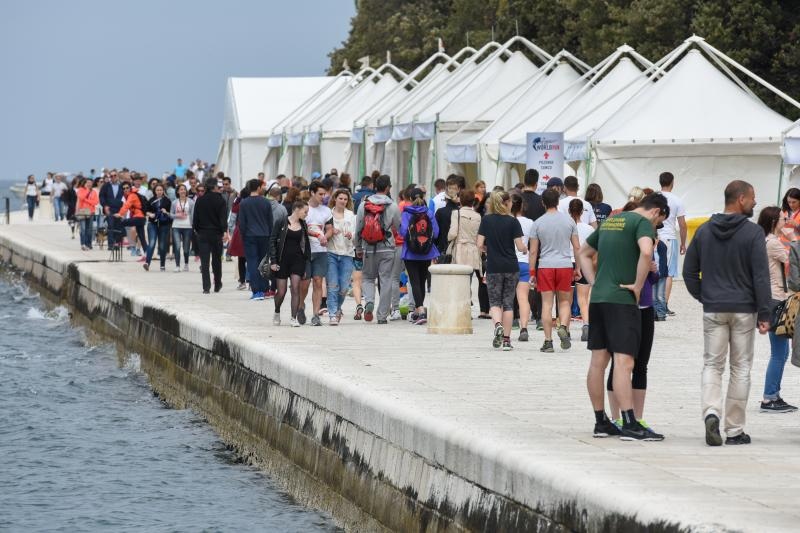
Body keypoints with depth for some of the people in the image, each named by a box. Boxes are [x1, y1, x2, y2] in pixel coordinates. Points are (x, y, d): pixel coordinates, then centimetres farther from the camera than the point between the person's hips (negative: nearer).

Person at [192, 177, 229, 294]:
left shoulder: (200, 200, 2)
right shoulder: (220, 200, -6)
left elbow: (195, 217, 6)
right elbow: (223, 218, -14)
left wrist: (196, 229, 17)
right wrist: (225, 231, -18)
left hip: (202, 233, 1)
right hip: (216, 234, -1)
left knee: (204, 262, -1)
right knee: (216, 260, 13)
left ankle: (206, 287, -11)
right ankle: (217, 285, 22)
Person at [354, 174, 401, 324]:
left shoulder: (363, 205, 0)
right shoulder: (392, 206, -7)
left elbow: (358, 229, 6)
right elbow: (400, 228, -1)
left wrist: (358, 249, 17)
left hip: (369, 249, 2)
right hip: (387, 249, -2)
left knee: (367, 278, 16)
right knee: (386, 281, 5)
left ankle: (369, 302, -11)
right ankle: (382, 316, 6)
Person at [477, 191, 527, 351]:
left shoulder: (486, 220, -1)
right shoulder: (513, 222, -6)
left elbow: (480, 244, -4)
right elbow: (520, 246, -7)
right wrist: (525, 249, 16)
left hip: (493, 267, 0)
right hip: (511, 267, 0)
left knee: (494, 301, 9)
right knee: (508, 302, 8)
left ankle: (498, 325, -20)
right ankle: (506, 339, 7)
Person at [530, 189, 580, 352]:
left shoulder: (538, 223, -1)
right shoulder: (569, 221, 3)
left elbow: (533, 251, 0)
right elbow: (576, 247, 5)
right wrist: (578, 268, 14)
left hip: (545, 266, -1)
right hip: (565, 265, 1)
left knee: (547, 303, 2)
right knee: (564, 301, 13)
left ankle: (548, 341, 0)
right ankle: (563, 327, -14)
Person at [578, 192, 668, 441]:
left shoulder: (609, 221, 19)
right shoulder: (642, 222, -5)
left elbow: (583, 253, 28)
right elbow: (646, 252, -25)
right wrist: (638, 286, -15)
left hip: (597, 299, 8)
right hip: (622, 300, -8)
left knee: (598, 361, 10)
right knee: (624, 362, -11)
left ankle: (601, 422, 16)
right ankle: (630, 425, -14)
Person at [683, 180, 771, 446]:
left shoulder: (704, 231, 6)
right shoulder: (753, 233, -9)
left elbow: (689, 271, 8)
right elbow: (761, 276, -10)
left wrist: (703, 297, 14)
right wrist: (764, 314, -7)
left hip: (713, 310, 3)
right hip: (744, 310, -3)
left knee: (712, 365, 9)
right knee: (740, 368, 6)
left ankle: (711, 413, -17)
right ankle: (735, 430, 7)